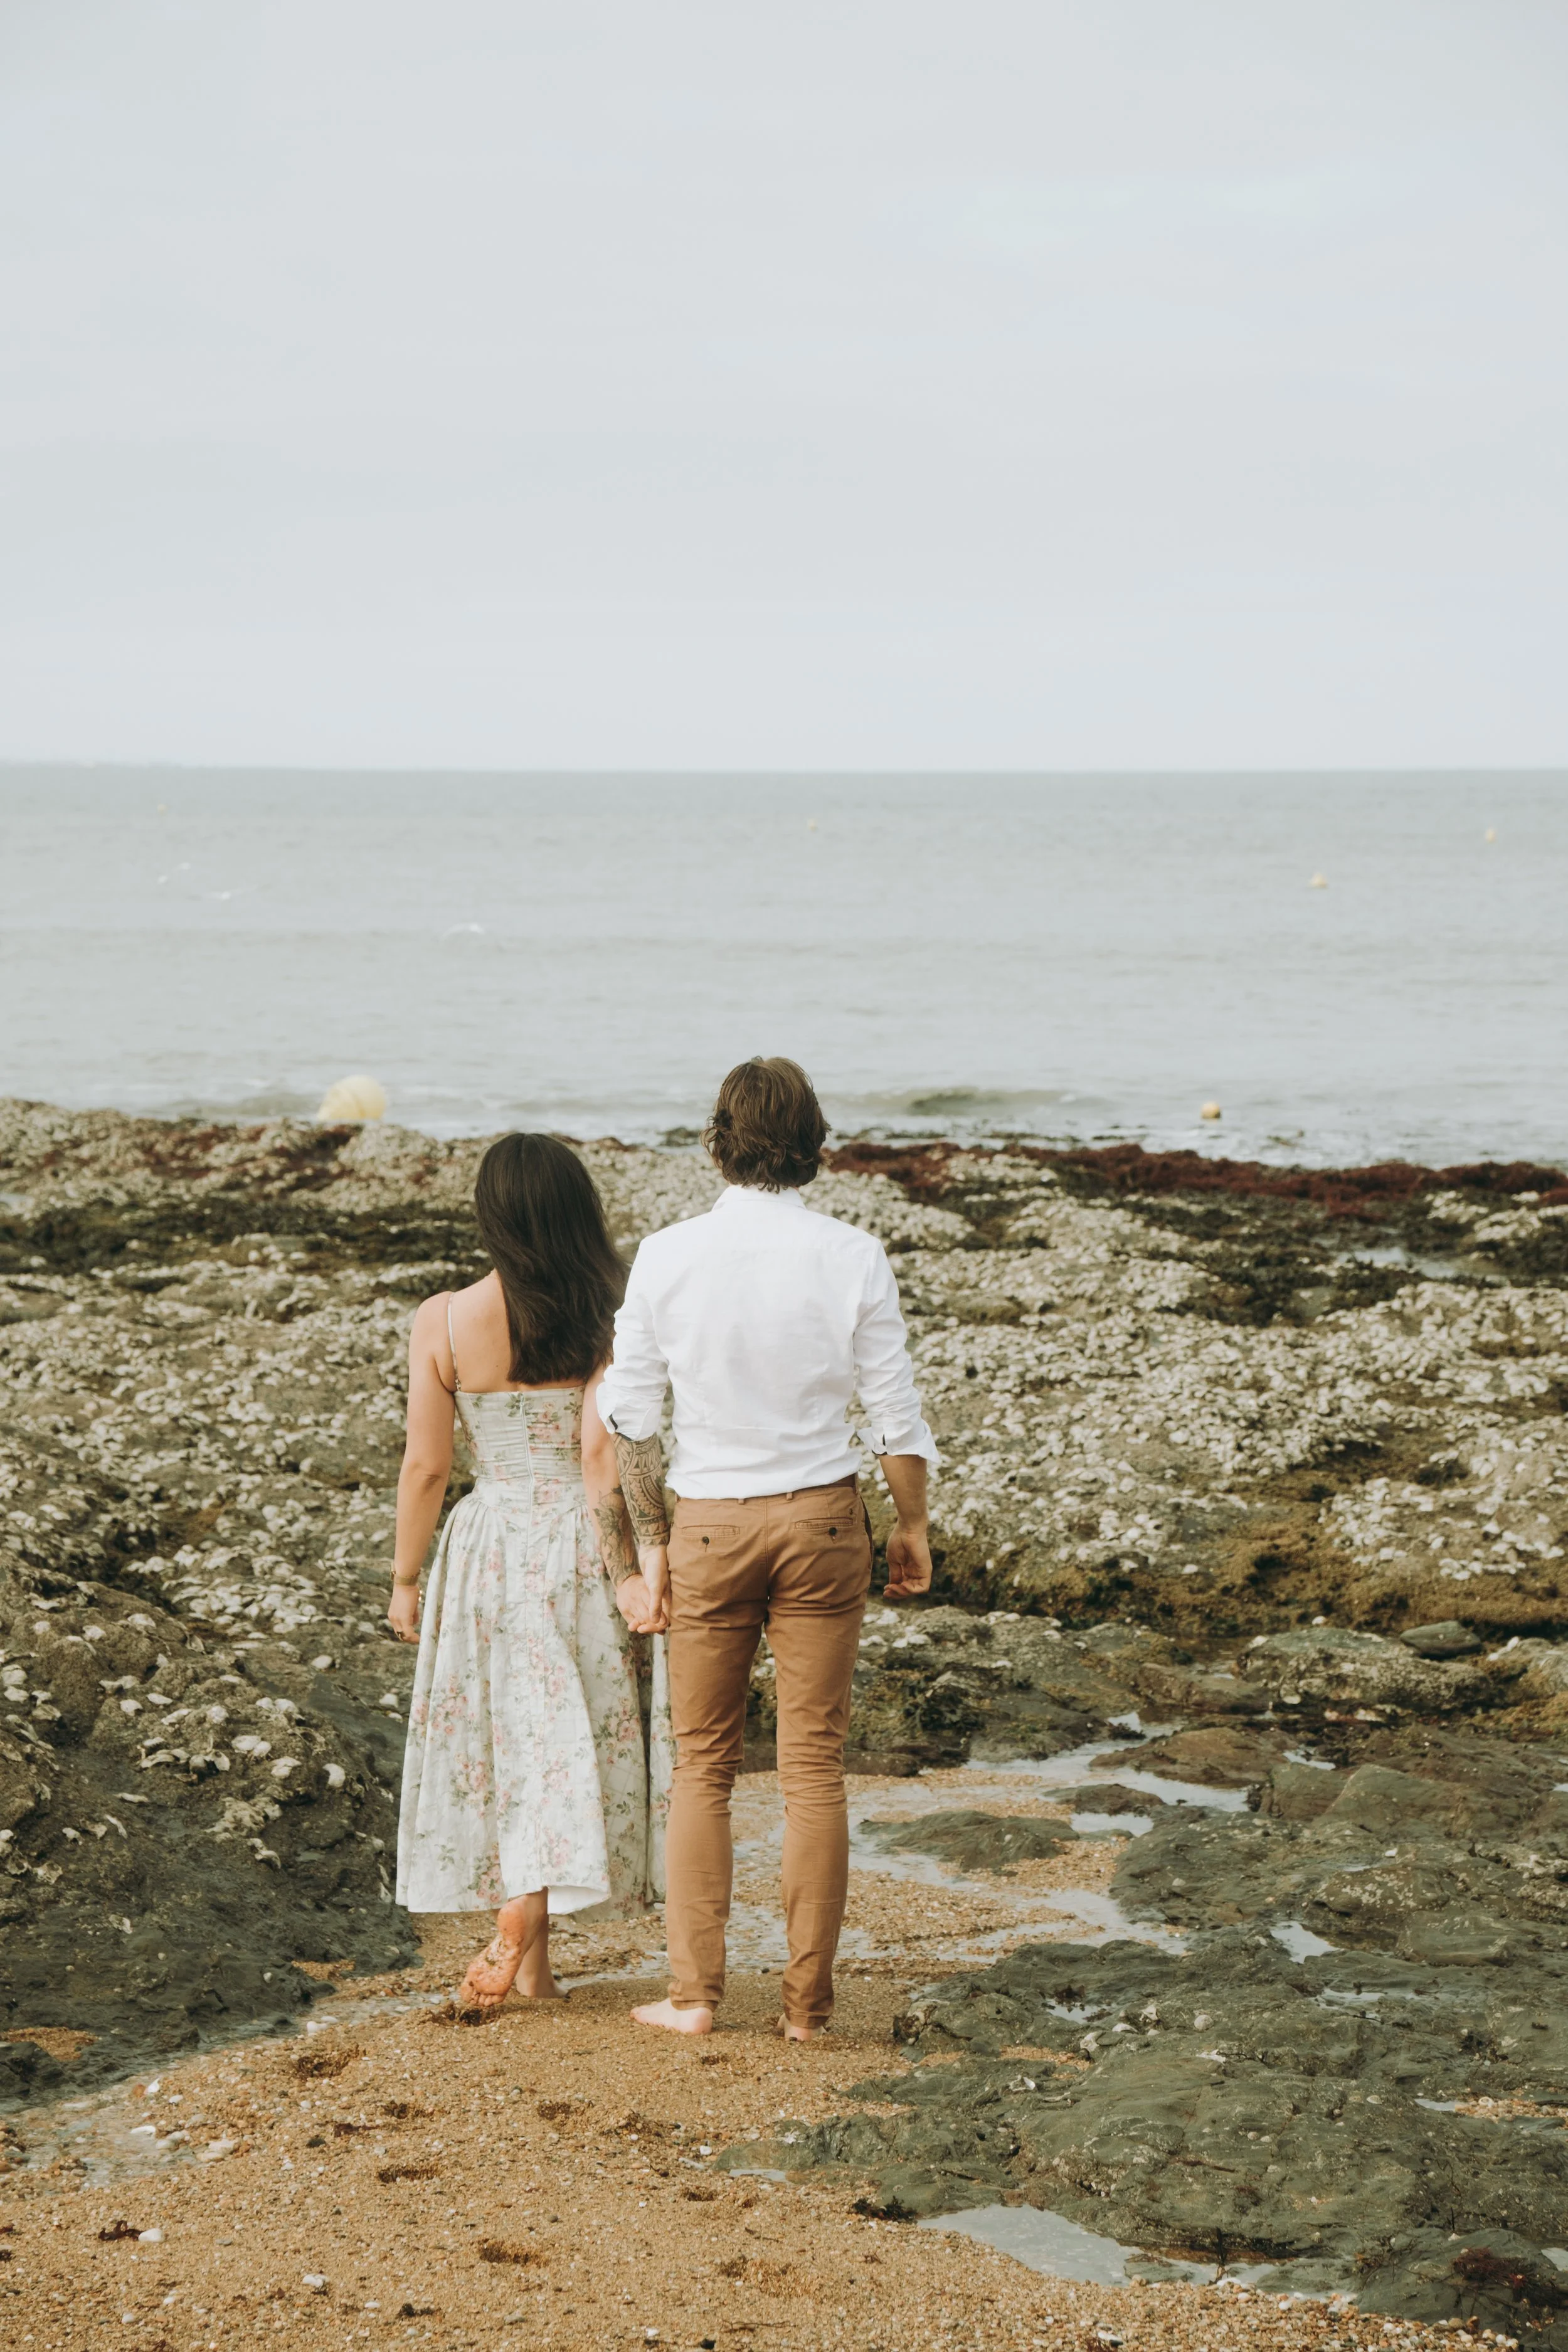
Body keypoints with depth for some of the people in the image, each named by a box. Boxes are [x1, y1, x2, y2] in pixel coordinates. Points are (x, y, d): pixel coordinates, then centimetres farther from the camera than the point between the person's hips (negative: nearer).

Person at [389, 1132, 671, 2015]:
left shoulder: (443, 1322, -7)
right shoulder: (602, 1320, -11)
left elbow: (426, 1466, -4)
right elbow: (600, 1453, -17)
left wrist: (405, 1579, 6)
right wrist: (627, 1571, -13)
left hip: (488, 1543, 1)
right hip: (578, 1546, -1)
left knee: (505, 1740, 11)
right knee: (570, 1740, 8)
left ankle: (531, 1964, 15)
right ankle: (521, 1922, -6)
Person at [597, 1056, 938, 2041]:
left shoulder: (666, 1256, -7)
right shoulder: (853, 1258, -9)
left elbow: (631, 1417, -3)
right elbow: (897, 1413, -4)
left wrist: (651, 1539, 7)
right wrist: (913, 1526, 10)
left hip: (708, 1524, 0)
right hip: (822, 1518, 0)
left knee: (703, 1764, 12)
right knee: (816, 1766, 7)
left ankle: (695, 1992, 13)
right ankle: (808, 2002, 11)